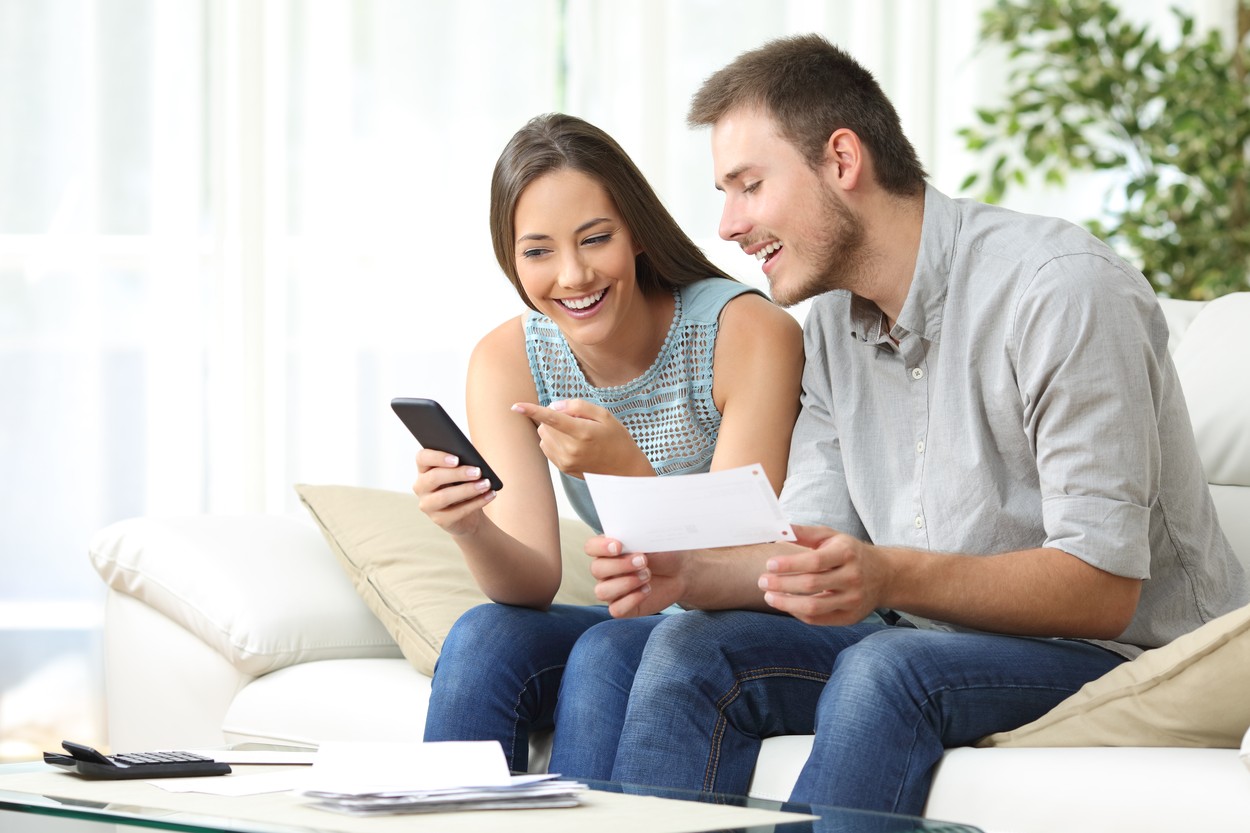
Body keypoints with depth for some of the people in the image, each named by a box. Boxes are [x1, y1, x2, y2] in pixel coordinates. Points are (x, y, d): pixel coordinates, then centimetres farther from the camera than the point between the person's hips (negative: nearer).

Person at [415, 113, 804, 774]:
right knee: (484, 638, -23)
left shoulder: (749, 334, -18)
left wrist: (627, 469, -37)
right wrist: (470, 529, -33)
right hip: (636, 623, 4)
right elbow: (535, 582, -11)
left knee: (610, 653, -31)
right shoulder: (505, 362, -5)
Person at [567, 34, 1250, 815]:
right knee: (692, 649, -12)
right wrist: (689, 575, -14)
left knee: (884, 668, -33)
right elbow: (809, 548, 7)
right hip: (929, 640, 8)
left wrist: (890, 577, -36)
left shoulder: (1061, 289, -18)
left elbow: (1103, 586, -23)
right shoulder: (835, 325, 9)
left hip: (1127, 656, -7)